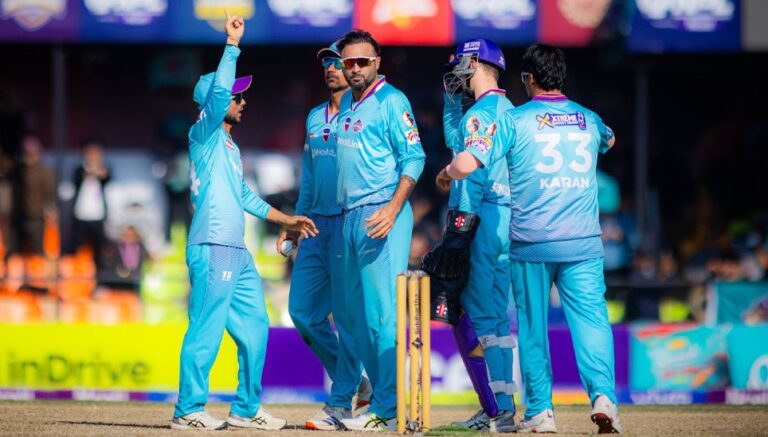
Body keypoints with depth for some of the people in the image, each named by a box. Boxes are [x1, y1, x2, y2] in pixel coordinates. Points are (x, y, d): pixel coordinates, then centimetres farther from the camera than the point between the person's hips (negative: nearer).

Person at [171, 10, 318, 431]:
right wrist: (233, 44, -16)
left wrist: (285, 219, 30)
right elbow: (217, 90, -20)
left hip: (238, 252, 10)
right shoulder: (205, 135, -3)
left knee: (254, 328, 13)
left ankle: (246, 408, 20)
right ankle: (189, 410, -7)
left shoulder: (229, 145, 23)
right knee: (207, 330, -10)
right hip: (212, 248, -10)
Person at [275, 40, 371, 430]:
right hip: (316, 223, 8)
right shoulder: (315, 117, 18)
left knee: (347, 314, -7)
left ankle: (341, 405, -3)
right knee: (303, 310, 6)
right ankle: (356, 382, 19)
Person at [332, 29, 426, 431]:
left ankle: (388, 409, -11)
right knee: (357, 311, 11)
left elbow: (414, 158, -12)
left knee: (382, 311, -11)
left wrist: (393, 209, -22)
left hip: (382, 214, -9)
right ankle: (379, 396, 18)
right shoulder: (346, 103, 17)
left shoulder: (391, 101, -7)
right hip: (350, 216, 9)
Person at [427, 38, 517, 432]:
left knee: (472, 316, -9)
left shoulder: (480, 113, -10)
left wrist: (458, 229, -21)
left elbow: (474, 174, -18)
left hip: (484, 220, -10)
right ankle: (499, 408, 14)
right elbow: (456, 141, 31)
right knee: (494, 314, 13)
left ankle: (498, 411, -12)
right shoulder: (508, 110, 19)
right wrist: (452, 97, 25)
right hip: (510, 219, 10)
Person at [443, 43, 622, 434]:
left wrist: (449, 171, 11)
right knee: (590, 318, -3)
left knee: (532, 326, 9)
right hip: (582, 243, 2)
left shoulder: (514, 120, -3)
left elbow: (465, 165, -10)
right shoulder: (589, 120, 10)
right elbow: (609, 140, 36)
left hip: (531, 243, -2)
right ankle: (603, 393, -24)